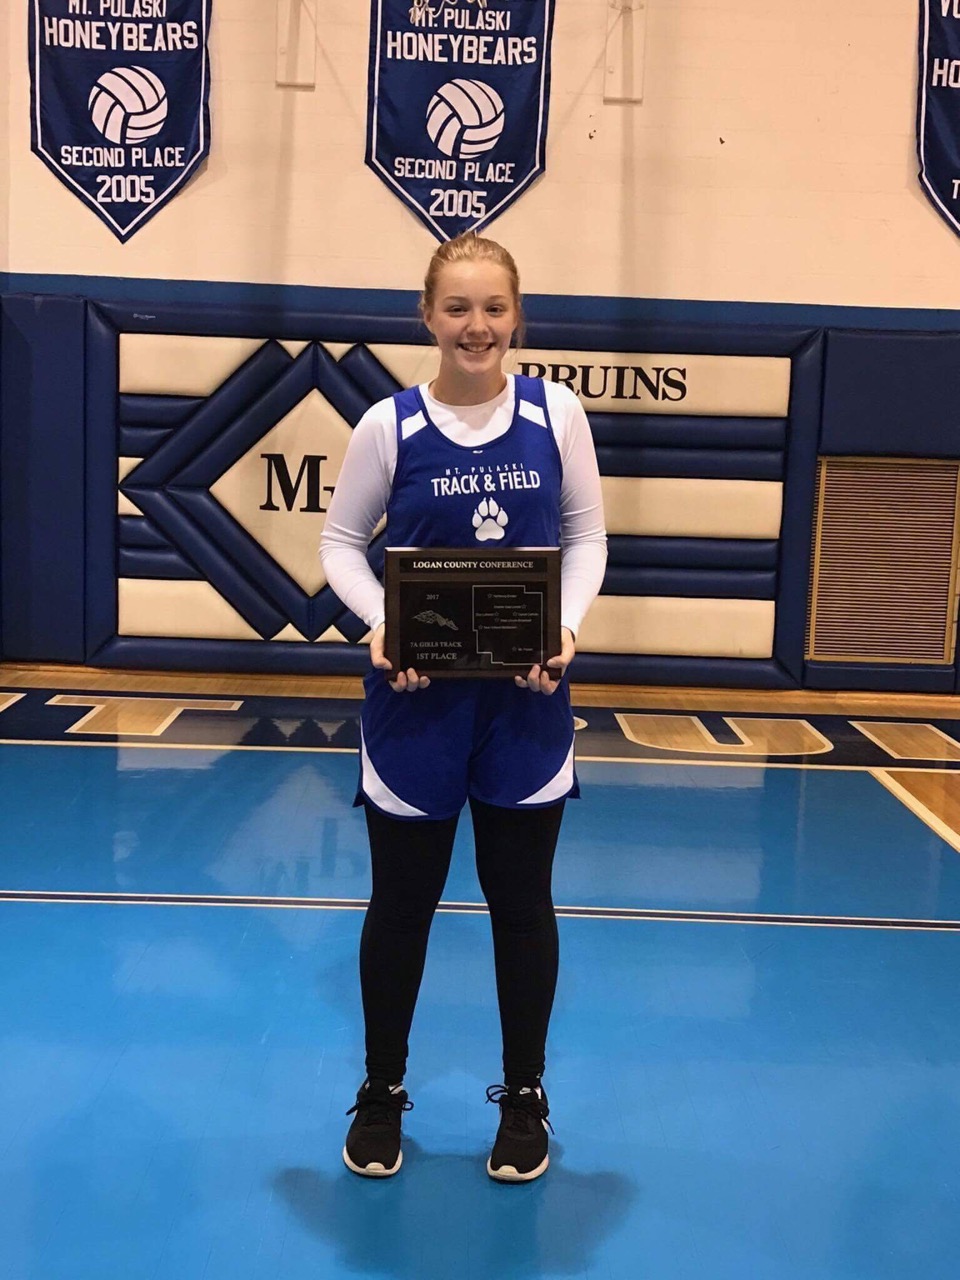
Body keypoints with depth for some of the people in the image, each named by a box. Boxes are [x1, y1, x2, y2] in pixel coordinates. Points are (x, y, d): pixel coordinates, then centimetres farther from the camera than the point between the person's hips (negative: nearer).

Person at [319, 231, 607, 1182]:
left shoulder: (556, 413, -2)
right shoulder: (388, 424, -5)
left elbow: (586, 537, 4)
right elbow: (341, 542, 2)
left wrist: (567, 626, -14)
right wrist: (380, 625, -16)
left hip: (526, 694, 1)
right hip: (415, 694, 0)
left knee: (522, 900, 12)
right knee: (401, 901, 11)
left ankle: (524, 1099, 32)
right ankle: (382, 1094, 33)